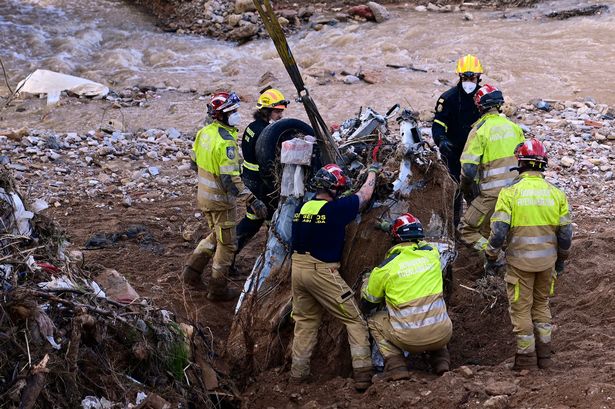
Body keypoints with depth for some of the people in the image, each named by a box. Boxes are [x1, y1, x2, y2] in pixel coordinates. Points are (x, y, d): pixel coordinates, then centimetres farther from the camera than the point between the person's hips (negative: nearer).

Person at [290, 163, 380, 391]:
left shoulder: (302, 208, 6)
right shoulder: (336, 209, -12)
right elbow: (364, 195, 4)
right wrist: (373, 172, 21)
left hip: (297, 268, 7)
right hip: (321, 272, -7)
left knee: (305, 321, 18)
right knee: (354, 320, 2)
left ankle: (298, 372, 19)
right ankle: (362, 371, -6)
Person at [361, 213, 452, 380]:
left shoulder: (385, 269, -4)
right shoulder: (432, 254, 3)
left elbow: (367, 303, 12)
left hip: (410, 339, -4)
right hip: (442, 335, 4)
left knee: (374, 321, 23)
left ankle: (396, 368, 7)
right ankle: (441, 361, 21)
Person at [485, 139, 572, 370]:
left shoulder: (510, 192, -12)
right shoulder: (556, 194, -1)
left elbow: (498, 230, -14)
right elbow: (565, 232, 3)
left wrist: (491, 255, 1)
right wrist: (561, 259, 17)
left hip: (520, 261, -4)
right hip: (547, 261, 4)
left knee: (521, 308, 9)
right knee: (541, 304, 21)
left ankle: (526, 357, 14)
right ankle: (544, 354, 25)